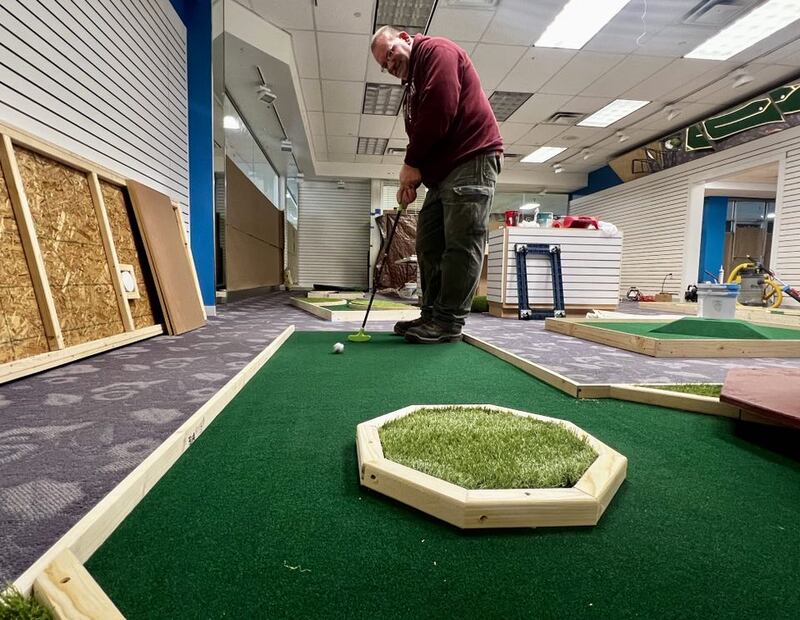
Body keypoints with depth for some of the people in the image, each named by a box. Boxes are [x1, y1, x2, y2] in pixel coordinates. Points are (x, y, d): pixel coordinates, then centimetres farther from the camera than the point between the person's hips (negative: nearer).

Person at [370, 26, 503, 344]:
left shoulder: (436, 51, 0)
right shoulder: (413, 86, 28)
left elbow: (440, 108, -16)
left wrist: (411, 163, -9)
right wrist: (412, 177, 3)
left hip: (471, 161, -10)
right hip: (443, 171, 10)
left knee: (461, 244, -11)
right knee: (429, 245, 6)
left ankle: (448, 322, -9)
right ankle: (433, 315, 11)